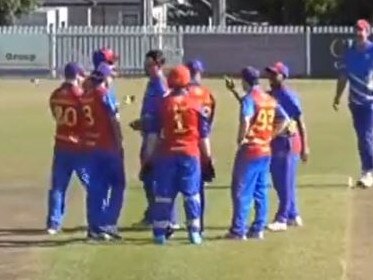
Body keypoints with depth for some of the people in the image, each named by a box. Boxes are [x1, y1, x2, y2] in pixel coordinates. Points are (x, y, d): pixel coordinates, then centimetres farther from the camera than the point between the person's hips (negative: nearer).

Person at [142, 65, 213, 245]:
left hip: (167, 154, 0)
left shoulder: (163, 103, 0)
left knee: (163, 194, 4)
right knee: (192, 194, 6)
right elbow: (204, 134, 5)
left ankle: (160, 233, 4)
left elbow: (153, 133, -1)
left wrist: (148, 156, 3)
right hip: (190, 154, 0)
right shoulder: (196, 104, 2)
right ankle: (194, 232, 3)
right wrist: (208, 156, 12)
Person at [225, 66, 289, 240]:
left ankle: (238, 230, -2)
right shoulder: (270, 99, 10)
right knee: (261, 191, 12)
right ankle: (258, 229, 14)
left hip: (249, 150, -7)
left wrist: (241, 139, -15)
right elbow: (284, 120, 10)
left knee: (242, 191, -2)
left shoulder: (249, 98, -13)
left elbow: (245, 121, -29)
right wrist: (270, 136, 10)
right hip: (265, 151, 7)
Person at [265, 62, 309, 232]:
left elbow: (300, 122, -13)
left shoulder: (289, 97, -13)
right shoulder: (268, 96, 9)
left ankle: (282, 219, -1)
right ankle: (293, 216, 24)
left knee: (287, 183, -3)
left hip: (288, 143, -8)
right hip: (273, 143, 8)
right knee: (279, 183, 13)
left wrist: (305, 147, -16)